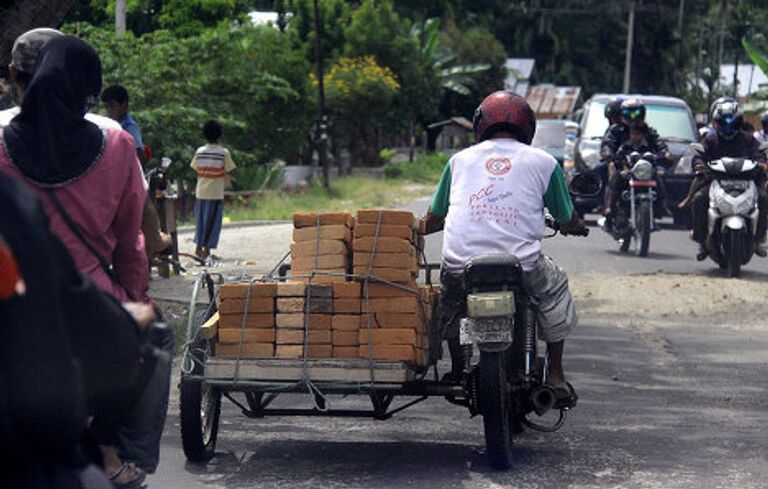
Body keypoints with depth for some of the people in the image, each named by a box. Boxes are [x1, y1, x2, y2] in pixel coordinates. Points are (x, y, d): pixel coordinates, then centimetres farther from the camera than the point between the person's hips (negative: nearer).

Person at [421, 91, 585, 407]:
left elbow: (433, 218, 21)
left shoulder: (460, 159, 16)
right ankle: (555, 376, 25)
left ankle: (458, 374, 36)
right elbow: (568, 222, 18)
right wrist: (576, 226, 43)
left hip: (460, 266, 2)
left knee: (449, 294, 35)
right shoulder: (542, 162, 11)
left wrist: (416, 228, 46)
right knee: (555, 286, 28)